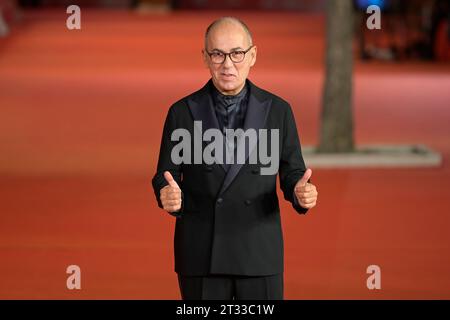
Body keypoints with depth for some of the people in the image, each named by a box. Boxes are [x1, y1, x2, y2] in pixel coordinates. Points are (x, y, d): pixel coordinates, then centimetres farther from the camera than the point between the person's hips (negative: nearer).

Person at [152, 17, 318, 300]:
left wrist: (302, 193, -21)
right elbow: (165, 178, 2)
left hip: (258, 253, 0)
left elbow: (292, 175, 4)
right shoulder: (182, 112, -1)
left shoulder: (278, 110, 0)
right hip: (201, 254, 0)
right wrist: (169, 197, -23)